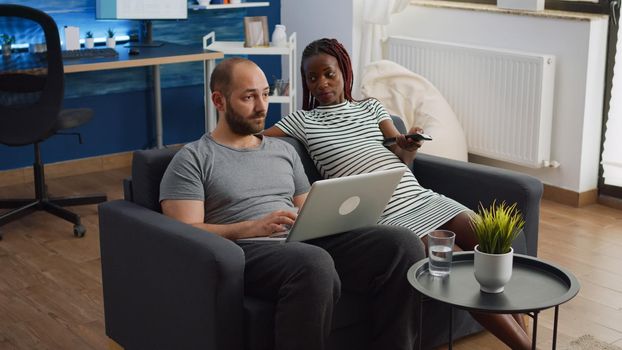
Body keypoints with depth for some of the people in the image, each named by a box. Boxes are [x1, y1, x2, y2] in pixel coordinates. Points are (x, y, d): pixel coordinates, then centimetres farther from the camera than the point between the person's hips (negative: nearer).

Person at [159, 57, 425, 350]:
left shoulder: (284, 150, 25)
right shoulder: (192, 160, 6)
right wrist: (254, 227, -17)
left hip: (307, 243, 6)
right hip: (247, 251, -6)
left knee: (402, 243, -19)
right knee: (314, 263, -41)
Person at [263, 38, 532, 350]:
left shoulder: (371, 107, 19)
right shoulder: (302, 121, 10)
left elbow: (402, 160, 14)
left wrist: (409, 147, -8)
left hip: (422, 198, 5)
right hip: (386, 216, -5)